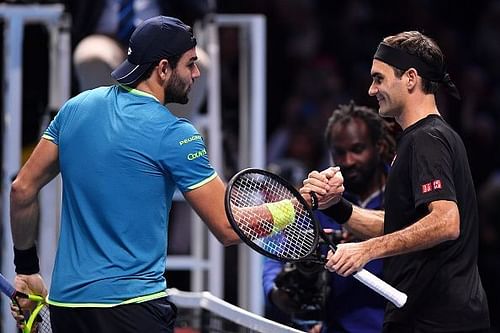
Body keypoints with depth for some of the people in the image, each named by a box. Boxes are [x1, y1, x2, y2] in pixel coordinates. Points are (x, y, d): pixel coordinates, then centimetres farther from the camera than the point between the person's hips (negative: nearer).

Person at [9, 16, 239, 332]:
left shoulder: (76, 108, 8)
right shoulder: (175, 135, -10)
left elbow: (22, 190, 13)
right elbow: (229, 229, -10)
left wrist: (26, 268, 23)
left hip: (65, 302, 7)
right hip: (131, 306, -7)